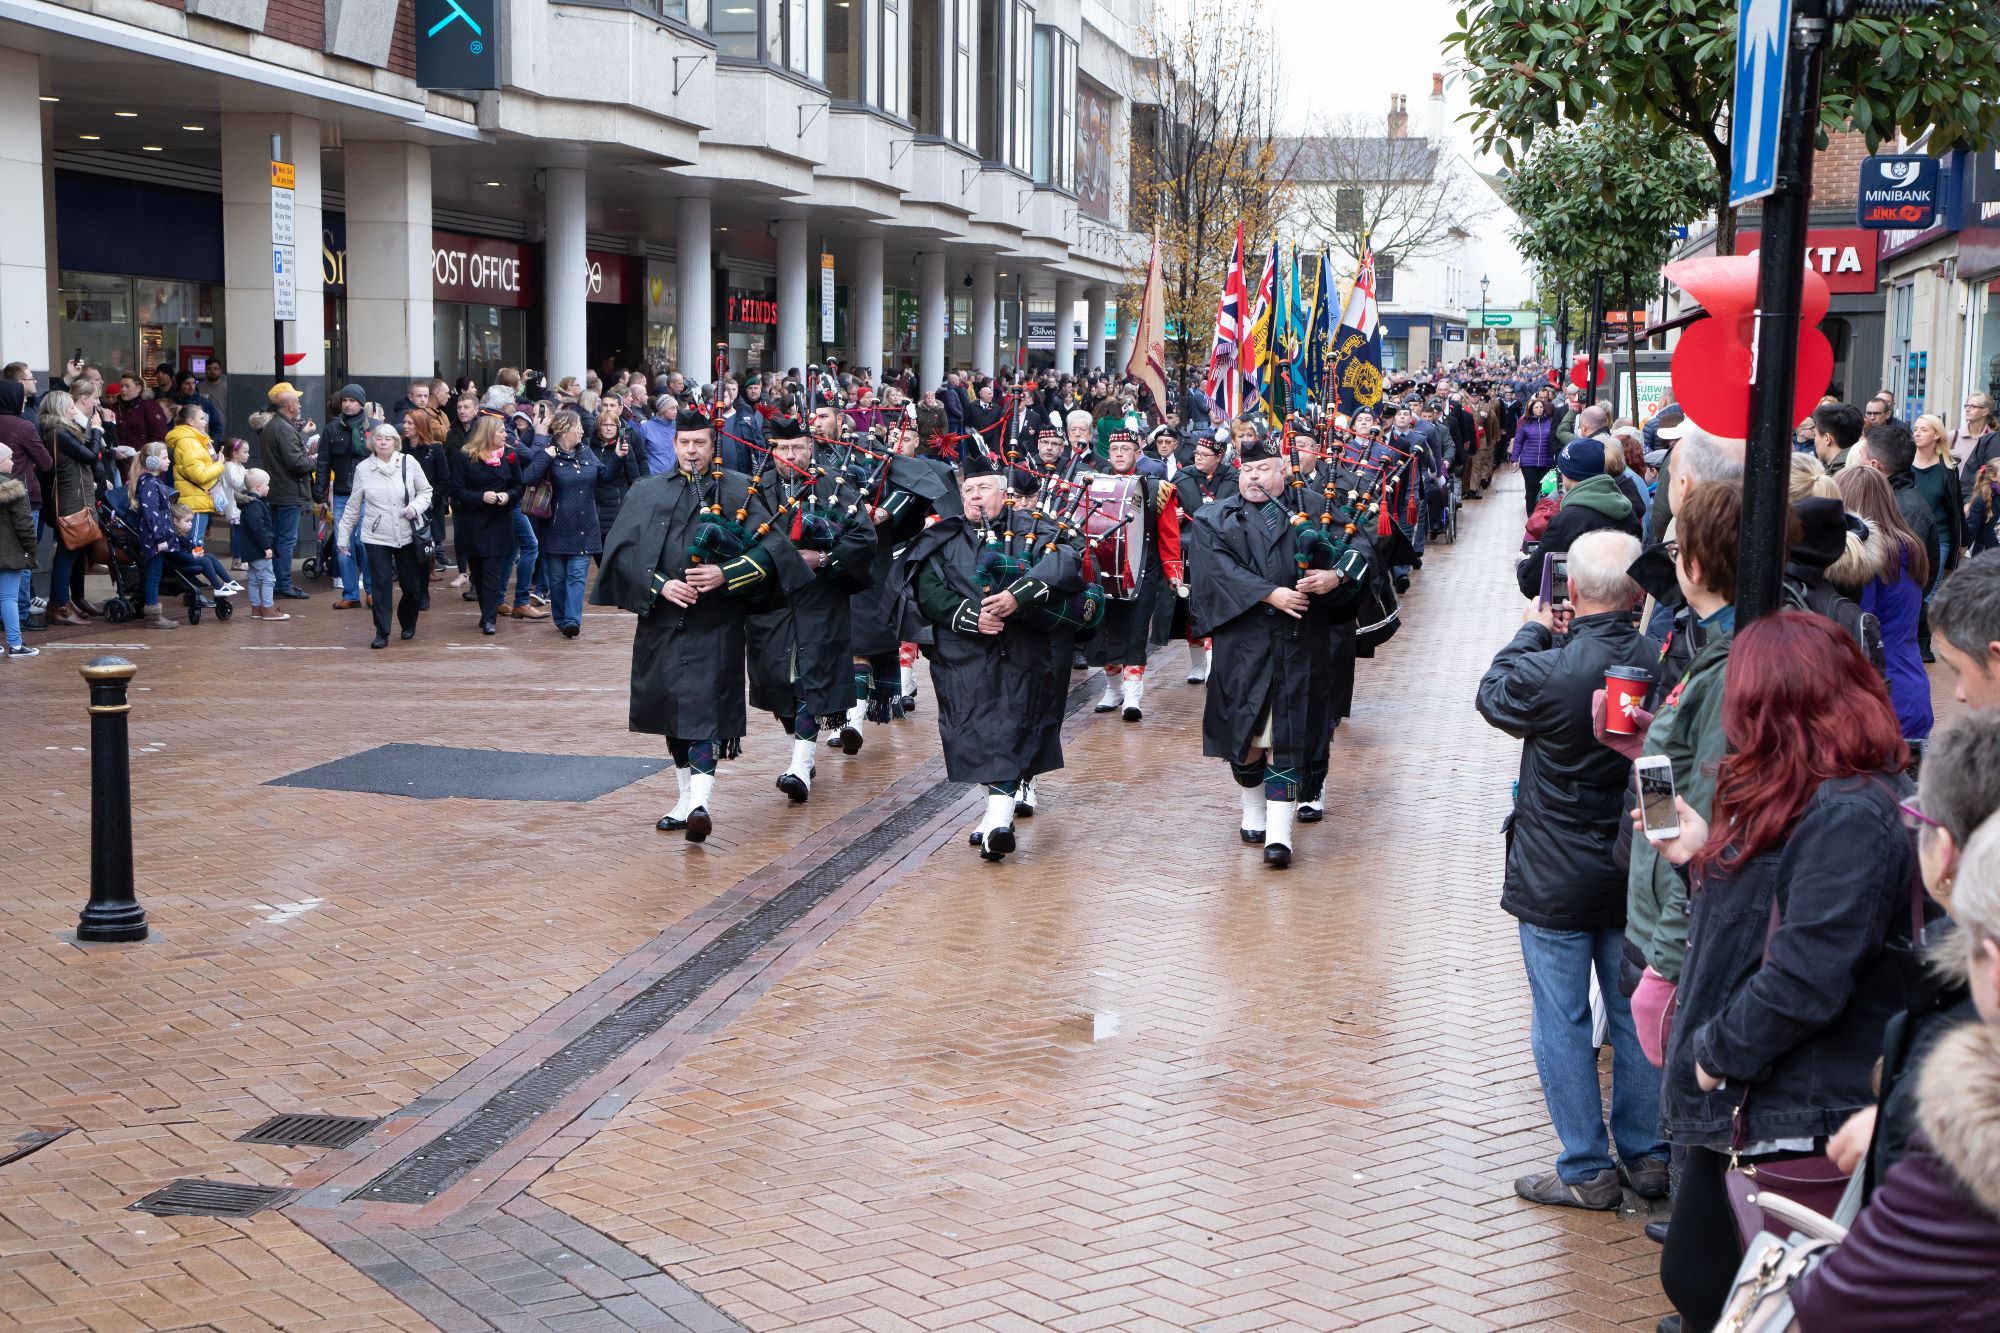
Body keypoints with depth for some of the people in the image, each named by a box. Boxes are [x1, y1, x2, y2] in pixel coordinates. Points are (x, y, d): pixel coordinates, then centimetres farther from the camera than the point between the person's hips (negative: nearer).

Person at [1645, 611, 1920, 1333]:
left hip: (1786, 1123, -10)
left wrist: (1717, 1053, -16)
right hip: (1739, 1102, 10)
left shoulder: (1848, 817, -22)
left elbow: (1805, 981, -26)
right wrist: (1702, 858, 10)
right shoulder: (1805, 798, 12)